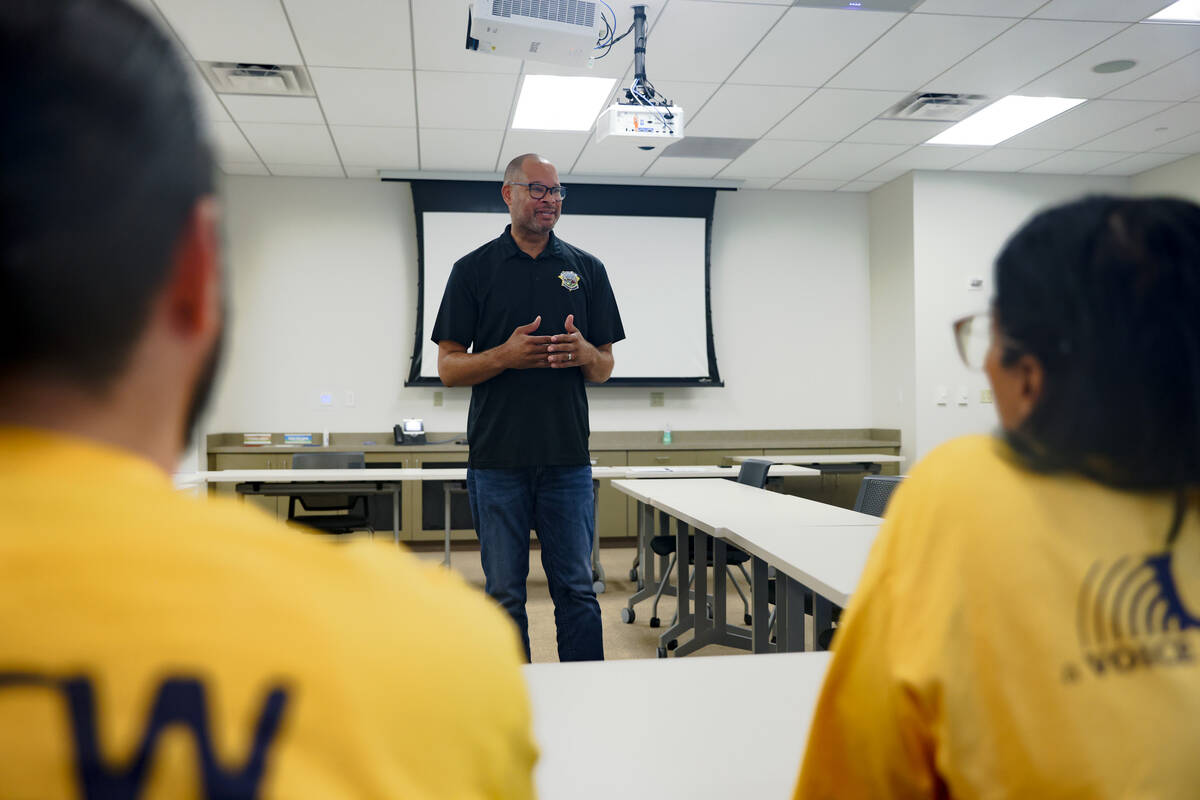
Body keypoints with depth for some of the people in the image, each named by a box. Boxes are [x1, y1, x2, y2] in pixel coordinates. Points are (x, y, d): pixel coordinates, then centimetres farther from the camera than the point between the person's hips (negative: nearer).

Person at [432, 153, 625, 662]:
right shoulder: (474, 269, 5)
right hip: (497, 461, -1)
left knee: (577, 591, 6)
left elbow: (604, 368, 11)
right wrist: (506, 355, -16)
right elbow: (448, 368, 2)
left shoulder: (587, 269, 10)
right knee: (504, 594, 7)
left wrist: (584, 352, -12)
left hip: (568, 458, 1)